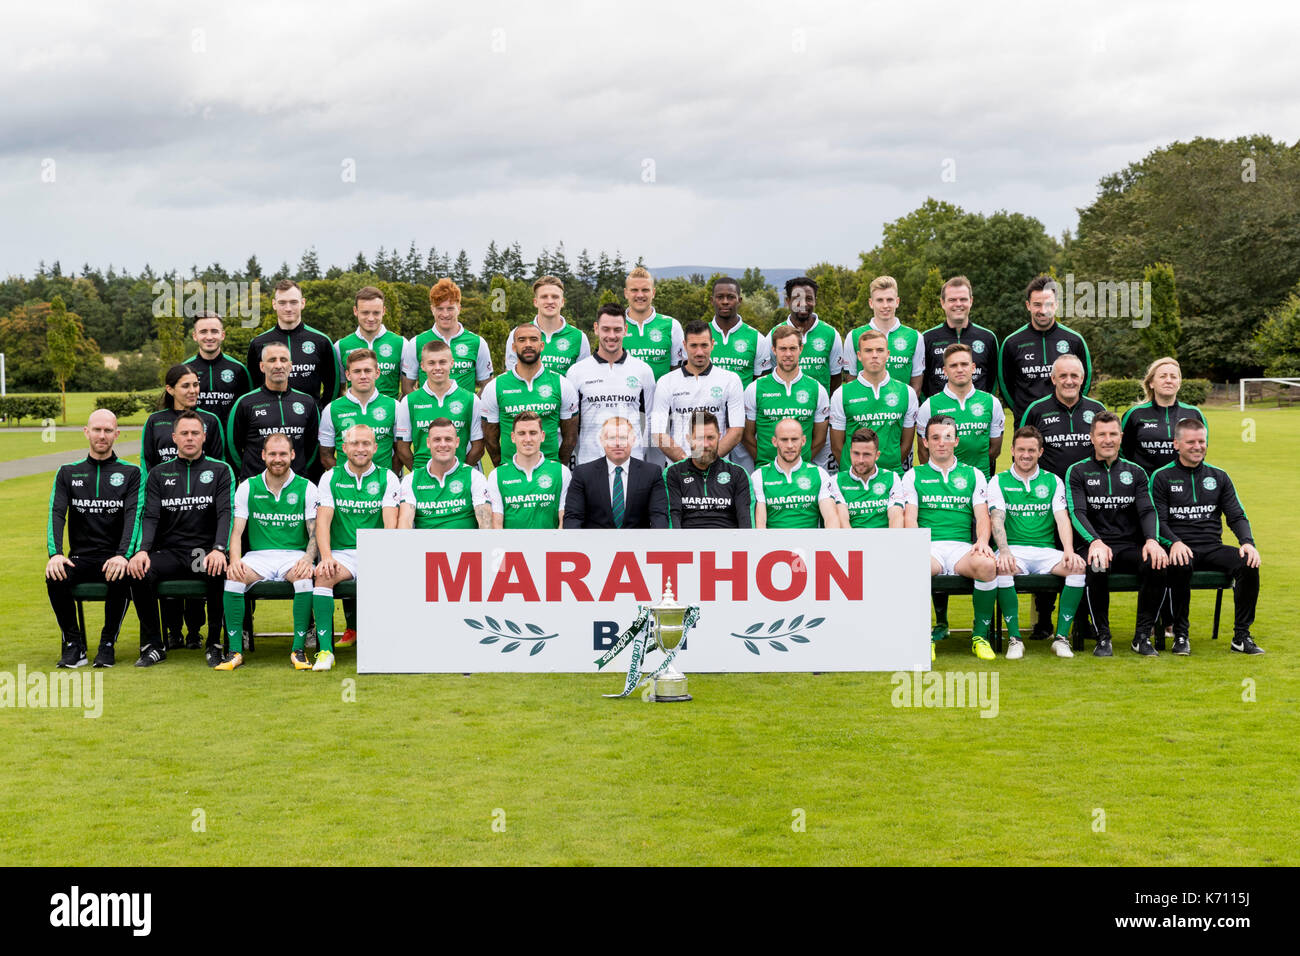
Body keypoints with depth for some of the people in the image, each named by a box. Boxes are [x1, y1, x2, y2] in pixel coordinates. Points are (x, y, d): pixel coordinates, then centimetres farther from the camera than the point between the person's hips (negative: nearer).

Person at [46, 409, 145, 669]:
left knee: (122, 578, -35)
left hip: (114, 559, -2)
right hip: (80, 557, 2)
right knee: (55, 578, -30)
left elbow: (134, 515, -6)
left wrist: (123, 555, -23)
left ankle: (108, 643, -17)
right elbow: (56, 513, 1)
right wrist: (55, 554, -18)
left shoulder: (131, 473, 8)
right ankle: (73, 643, -12)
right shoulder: (67, 473, 14)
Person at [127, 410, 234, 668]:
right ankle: (153, 645, -13)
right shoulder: (159, 474, 15)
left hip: (207, 551, -2)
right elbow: (150, 516, 4)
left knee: (219, 572, -36)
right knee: (139, 572, -28)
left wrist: (218, 550, -22)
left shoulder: (220, 471, 9)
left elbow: (225, 513, -4)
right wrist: (142, 550, -16)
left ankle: (215, 644, -18)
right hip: (169, 552, 2)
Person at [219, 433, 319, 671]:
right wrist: (235, 560, -17)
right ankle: (234, 650, -21)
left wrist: (308, 559, -20)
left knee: (305, 578, -35)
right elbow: (236, 530, 4)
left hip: (295, 554, -1)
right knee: (233, 578, -30)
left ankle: (299, 649, -25)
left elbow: (315, 533, 1)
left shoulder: (306, 488, 6)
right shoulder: (247, 488, 9)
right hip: (259, 555, 1)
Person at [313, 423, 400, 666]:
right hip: (342, 552, 0)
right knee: (323, 574, -31)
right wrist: (326, 556, -18)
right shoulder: (330, 478, 9)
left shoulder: (387, 478, 7)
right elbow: (323, 521, -1)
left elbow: (391, 523, -3)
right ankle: (325, 650, -28)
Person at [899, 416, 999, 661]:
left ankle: (980, 635, -17)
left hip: (962, 547, 1)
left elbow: (982, 515, 10)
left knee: (987, 565, -34)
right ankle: (924, 636, -20)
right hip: (928, 547, -1)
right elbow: (910, 517, 5)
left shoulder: (973, 475, 19)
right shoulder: (913, 476, 16)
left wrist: (982, 541, -12)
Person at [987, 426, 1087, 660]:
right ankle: (1014, 638, -25)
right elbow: (997, 519, -5)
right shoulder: (999, 481, 8)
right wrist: (1004, 551, -24)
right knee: (1002, 569, -37)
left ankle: (1061, 636, -21)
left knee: (1078, 566, -27)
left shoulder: (1053, 481, 15)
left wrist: (1069, 550, -17)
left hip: (1046, 551, 2)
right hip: (1013, 550, -2)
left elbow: (1062, 518, 3)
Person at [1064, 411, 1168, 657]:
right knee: (1096, 568, -38)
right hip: (1093, 544, -3)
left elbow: (1147, 510, 6)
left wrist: (1151, 540, -17)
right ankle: (1102, 637, -21)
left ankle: (1142, 636, -16)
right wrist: (1096, 541, -25)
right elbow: (1077, 512, -5)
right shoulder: (1077, 472, 8)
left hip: (1130, 546, 3)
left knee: (1157, 565, -30)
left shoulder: (1135, 473, 17)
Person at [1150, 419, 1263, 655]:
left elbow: (1237, 516, 13)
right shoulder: (1161, 477, 6)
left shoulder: (1219, 476, 17)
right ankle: (1180, 635, -21)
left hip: (1213, 548, 3)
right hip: (1181, 549, -3)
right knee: (1180, 565, -38)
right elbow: (1157, 520, -3)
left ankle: (1241, 636, -14)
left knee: (1248, 563, -26)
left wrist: (1247, 542, -8)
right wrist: (1175, 542, -23)